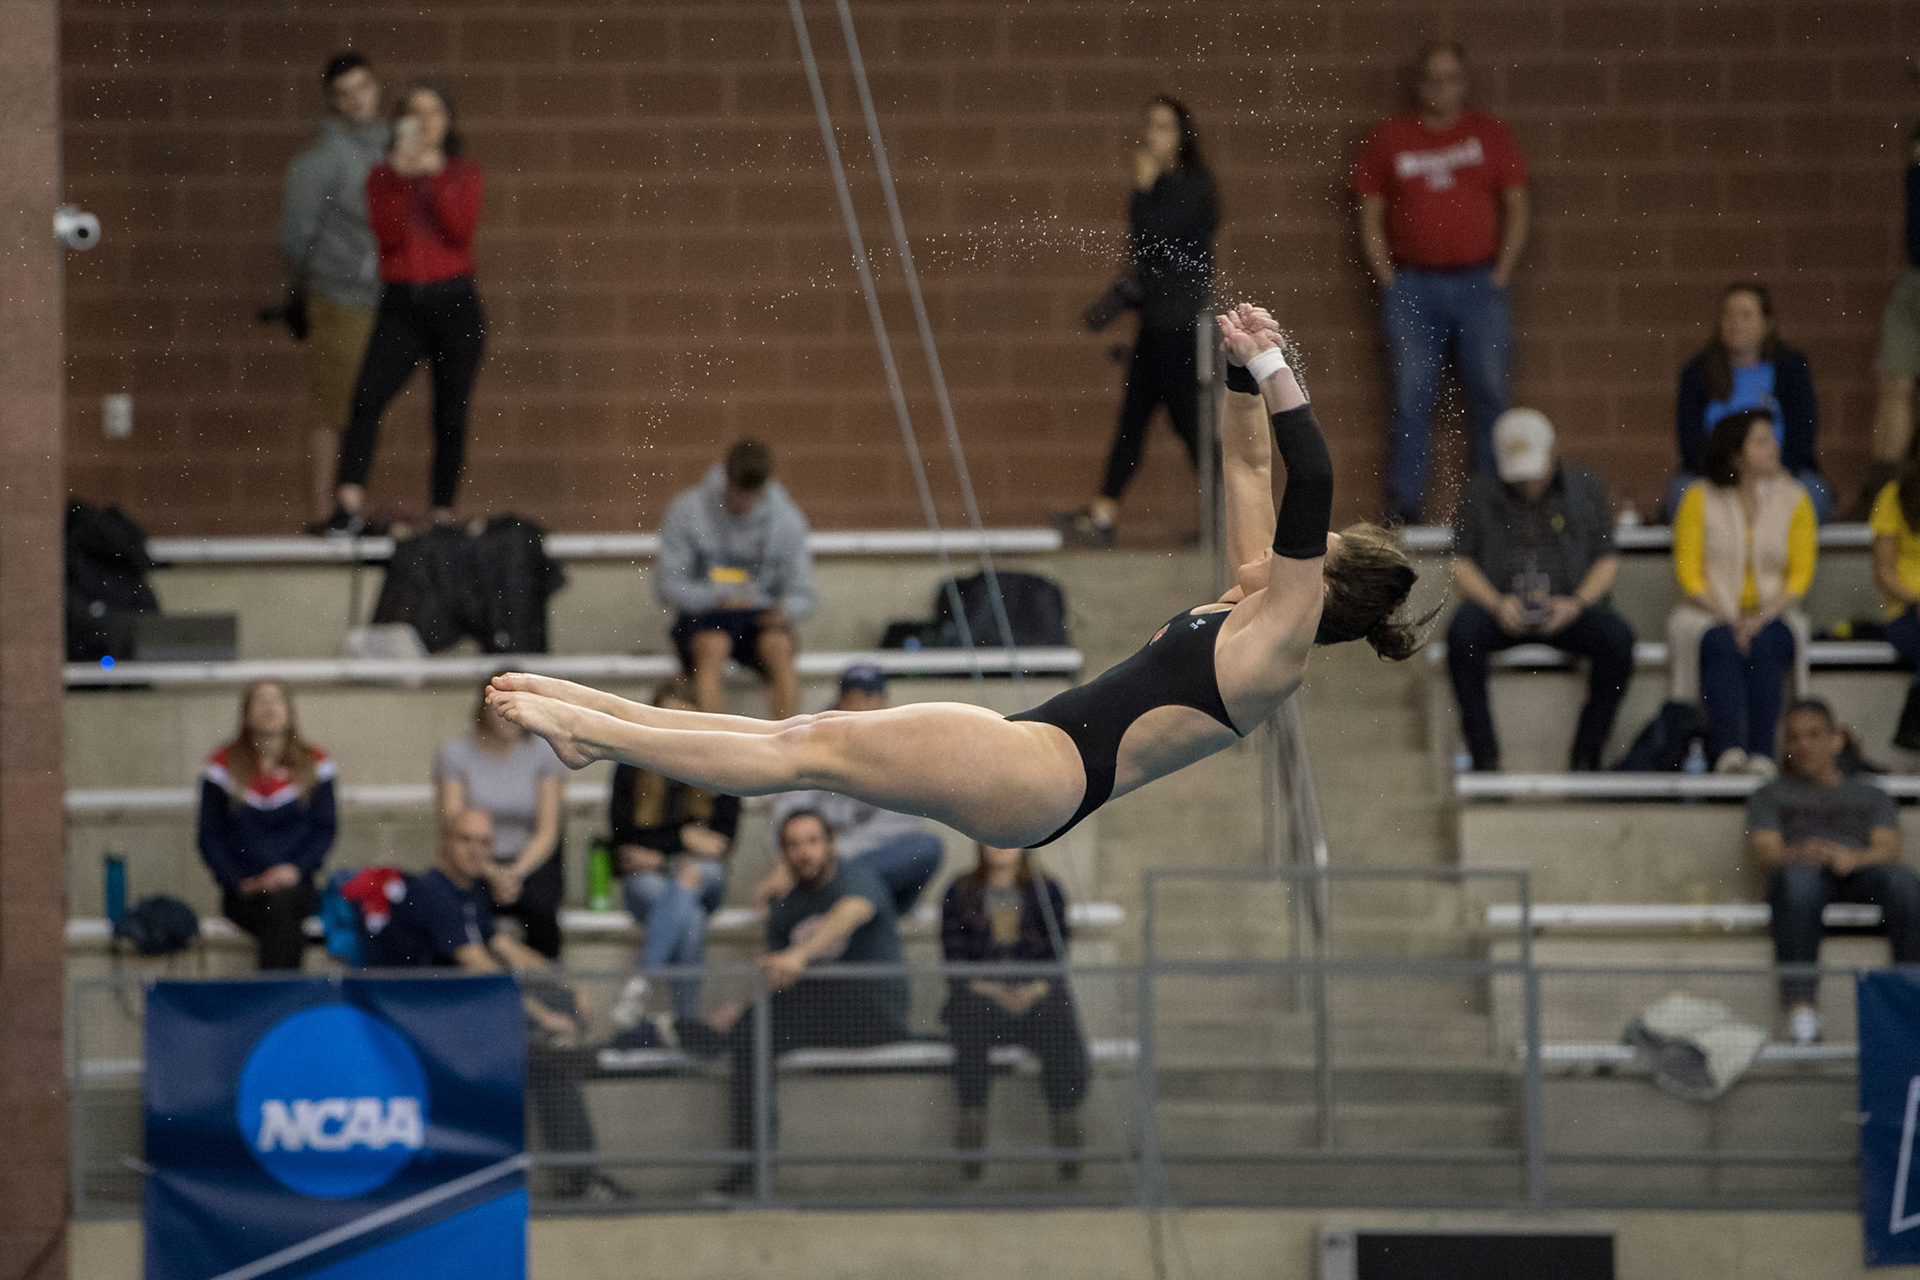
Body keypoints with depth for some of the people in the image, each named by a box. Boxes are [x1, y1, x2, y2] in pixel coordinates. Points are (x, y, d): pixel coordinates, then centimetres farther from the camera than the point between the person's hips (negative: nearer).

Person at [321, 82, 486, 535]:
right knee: (367, 399, -20)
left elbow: (461, 229, -8)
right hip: (400, 305, 0)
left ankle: (443, 512, 9)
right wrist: (401, 175, -12)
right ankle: (349, 503, -26)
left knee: (450, 413, 1)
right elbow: (389, 235, -6)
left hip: (454, 302, 0)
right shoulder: (383, 178, 11)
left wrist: (435, 174, -11)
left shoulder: (464, 175, 10)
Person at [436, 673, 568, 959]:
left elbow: (547, 832, -2)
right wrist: (492, 874, -21)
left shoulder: (543, 755, 3)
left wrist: (517, 873, -20)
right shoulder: (455, 755, 0)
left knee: (540, 906, -33)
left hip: (530, 862, 0)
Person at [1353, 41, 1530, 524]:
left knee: (1489, 393, -2)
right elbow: (1370, 219, 9)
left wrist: (1499, 278, -1)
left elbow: (1516, 209, 8)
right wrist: (1390, 284, -1)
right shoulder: (1389, 140, 8)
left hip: (1478, 282, 0)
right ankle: (1403, 506, -3)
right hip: (1412, 285, 0)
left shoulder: (1490, 136, 8)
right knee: (1411, 396, -4)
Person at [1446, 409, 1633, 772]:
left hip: (1568, 609, 1)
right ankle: (1483, 753, -27)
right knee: (1462, 632, -34)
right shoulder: (1480, 493, 7)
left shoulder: (1585, 487, 8)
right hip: (1501, 610, 0)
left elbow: (1607, 559, 7)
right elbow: (1461, 562, 4)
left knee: (1617, 638, -30)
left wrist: (1577, 603, -12)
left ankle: (1585, 755, -18)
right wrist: (1496, 604, -14)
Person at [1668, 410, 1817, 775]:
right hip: (1712, 611, -1)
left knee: (1765, 648, -33)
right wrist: (1727, 618, -16)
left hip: (1771, 612, 1)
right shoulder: (1700, 498, 2)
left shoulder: (1793, 498, 6)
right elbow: (1689, 570, -2)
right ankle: (1729, 753, -47)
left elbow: (1801, 573, 2)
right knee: (1722, 647, -34)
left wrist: (1762, 617, -14)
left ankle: (1762, 755, -44)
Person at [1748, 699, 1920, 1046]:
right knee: (1800, 878, -42)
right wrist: (1799, 854, -16)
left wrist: (1853, 858, -14)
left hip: (1861, 877, 1)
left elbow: (1888, 848, 11)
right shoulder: (1771, 795, 29)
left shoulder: (1871, 795, 31)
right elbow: (1763, 848, 10)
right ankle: (1800, 1005, -50)